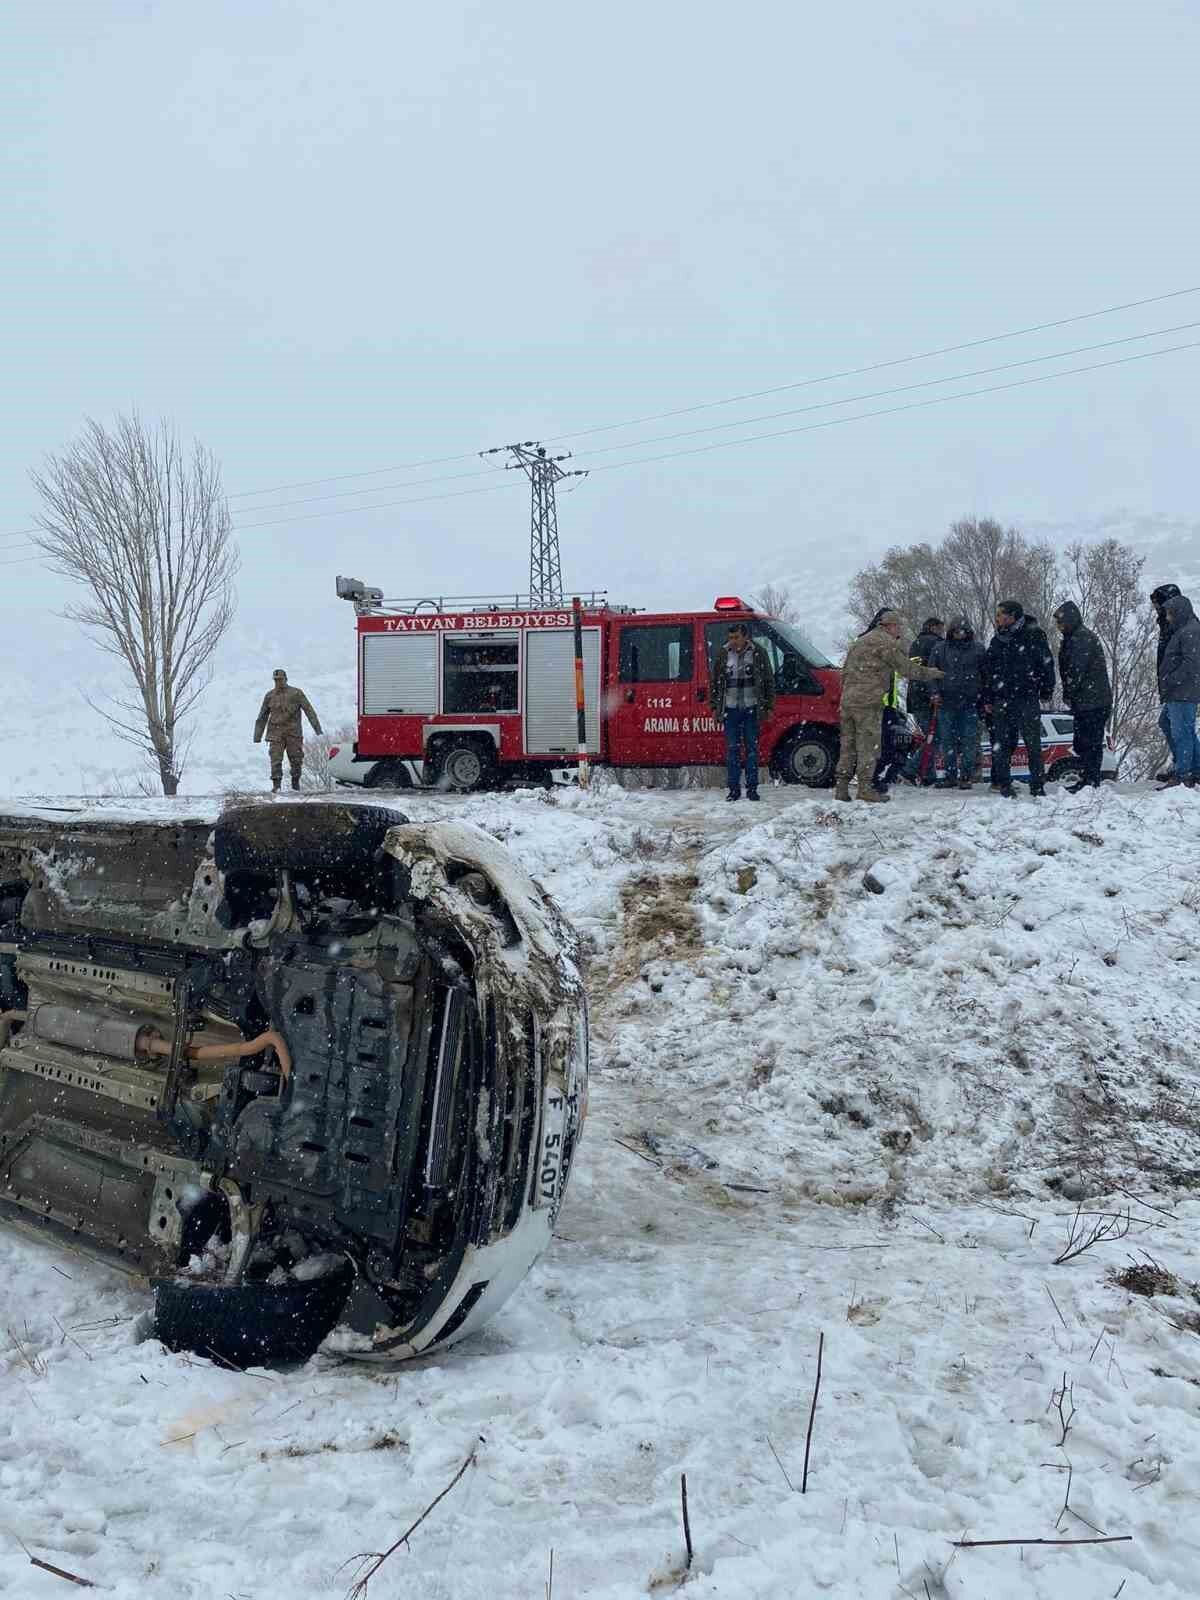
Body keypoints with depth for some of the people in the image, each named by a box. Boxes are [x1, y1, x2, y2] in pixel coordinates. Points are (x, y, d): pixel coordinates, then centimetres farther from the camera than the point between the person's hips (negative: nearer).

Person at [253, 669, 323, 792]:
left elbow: (309, 711, -4)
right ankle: (276, 785, -8)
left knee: (296, 759, 5)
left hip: (293, 732, -1)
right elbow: (262, 717, 14)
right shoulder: (269, 696, 7)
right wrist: (257, 736, 13)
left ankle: (295, 782, 25)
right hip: (276, 733, 1)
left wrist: (318, 729, -10)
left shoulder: (297, 693, -1)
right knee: (276, 759, -10)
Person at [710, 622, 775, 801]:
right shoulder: (722, 653, 2)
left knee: (752, 748, 3)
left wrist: (768, 706, 2)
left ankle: (752, 788, 9)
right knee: (732, 749, 2)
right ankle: (734, 789, 7)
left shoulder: (758, 653, 0)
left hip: (751, 708, -1)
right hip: (730, 708, 1)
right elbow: (714, 681, 9)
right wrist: (715, 706, 5)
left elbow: (769, 680, 5)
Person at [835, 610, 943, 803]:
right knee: (868, 744, -4)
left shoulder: (860, 641, 23)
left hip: (848, 699, 8)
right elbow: (904, 667, -4)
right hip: (868, 701, -8)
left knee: (848, 744, 10)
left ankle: (842, 786, 9)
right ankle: (865, 787, -5)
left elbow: (845, 672, 24)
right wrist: (930, 673, 8)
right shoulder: (886, 642, -5)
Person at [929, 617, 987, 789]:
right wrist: (935, 692, -5)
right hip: (946, 702, 1)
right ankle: (950, 775, 11)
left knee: (969, 740, -1)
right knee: (947, 740, 4)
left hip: (970, 703, -1)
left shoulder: (978, 649, 7)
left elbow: (986, 675, 10)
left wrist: (986, 699, 4)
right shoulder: (940, 648, 7)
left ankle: (966, 776, 4)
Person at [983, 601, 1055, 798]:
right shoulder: (997, 640, 15)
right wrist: (988, 699, 13)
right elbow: (990, 672, 18)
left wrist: (1046, 690, -5)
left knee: (1033, 743, -1)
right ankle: (1002, 782, 11)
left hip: (1028, 699, -5)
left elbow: (1047, 663, -2)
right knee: (1002, 744, 4)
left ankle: (1037, 785, 3)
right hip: (1002, 700, 5)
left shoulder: (1033, 635, -2)